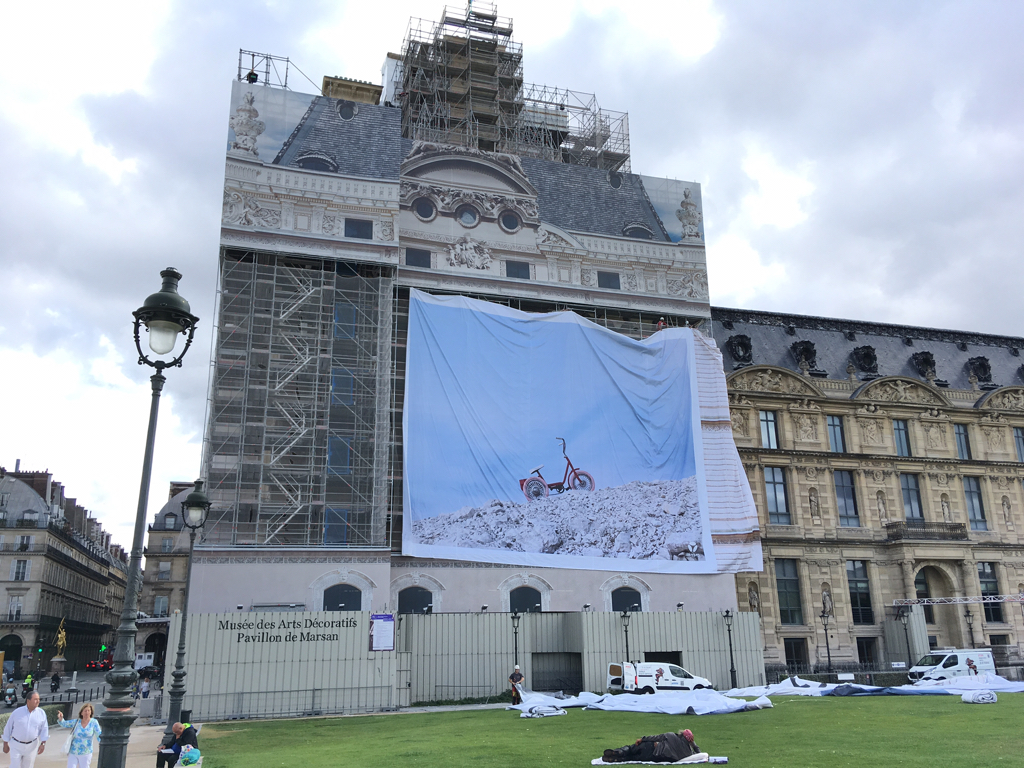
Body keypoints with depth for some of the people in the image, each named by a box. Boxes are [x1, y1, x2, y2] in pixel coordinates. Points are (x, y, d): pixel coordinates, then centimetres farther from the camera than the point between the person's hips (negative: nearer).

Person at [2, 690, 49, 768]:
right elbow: (8, 728, 0)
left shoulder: (41, 713, -7)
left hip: (31, 746, 1)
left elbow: (44, 729, -4)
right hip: (16, 745, -1)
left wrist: (43, 744, -13)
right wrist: (5, 745, 4)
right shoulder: (17, 712, -11)